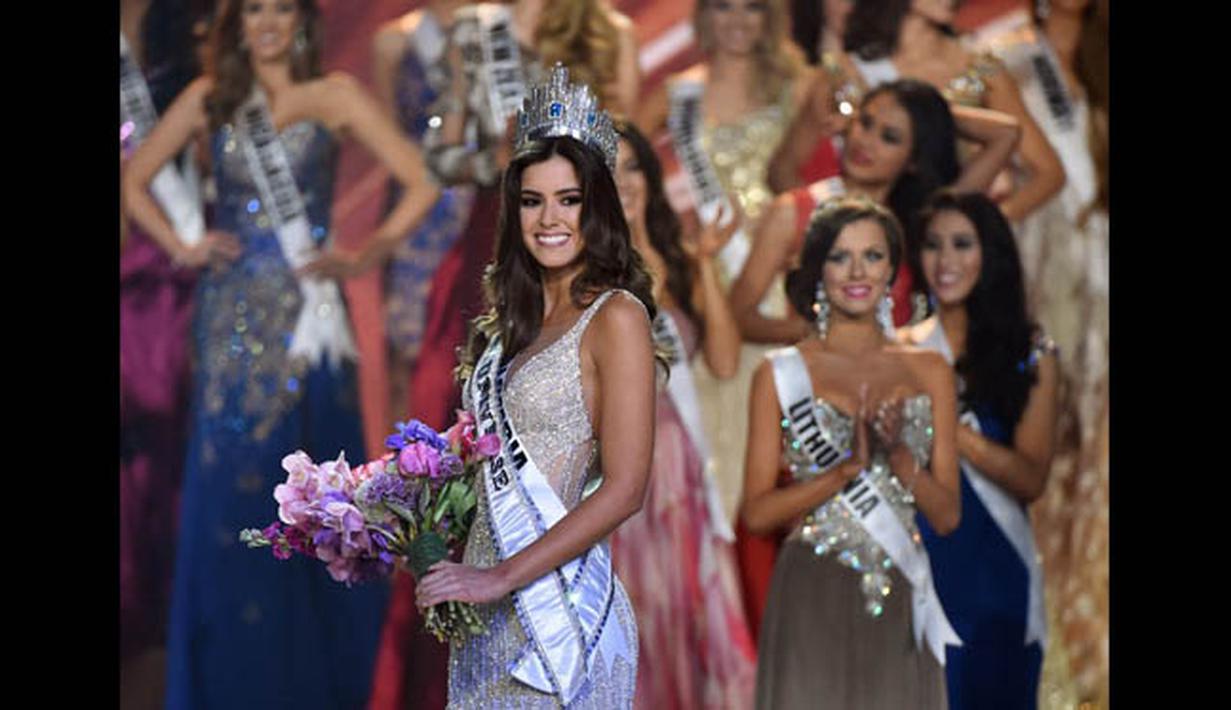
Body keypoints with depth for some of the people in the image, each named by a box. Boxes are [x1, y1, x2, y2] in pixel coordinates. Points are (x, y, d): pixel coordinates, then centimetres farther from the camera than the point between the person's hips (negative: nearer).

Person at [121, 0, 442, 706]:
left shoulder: (337, 95, 3)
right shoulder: (212, 97, 9)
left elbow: (422, 185, -1)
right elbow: (135, 180, 16)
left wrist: (365, 256, -7)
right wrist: (180, 246, 3)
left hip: (307, 312, -2)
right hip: (233, 316, 2)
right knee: (229, 487, -1)